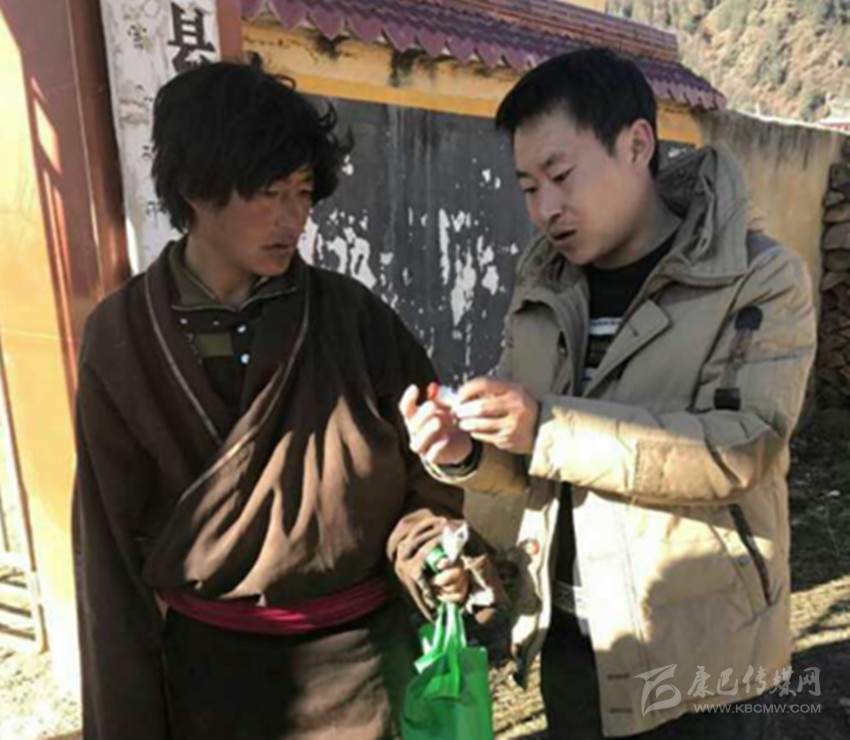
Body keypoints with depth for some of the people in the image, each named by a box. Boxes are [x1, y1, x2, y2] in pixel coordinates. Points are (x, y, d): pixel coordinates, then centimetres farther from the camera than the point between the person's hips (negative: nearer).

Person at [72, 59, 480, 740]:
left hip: (358, 653, 0)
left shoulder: (354, 317, -10)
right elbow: (114, 542, -5)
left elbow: (419, 477, -3)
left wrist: (427, 551, -24)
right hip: (204, 663, 1)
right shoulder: (122, 337, -9)